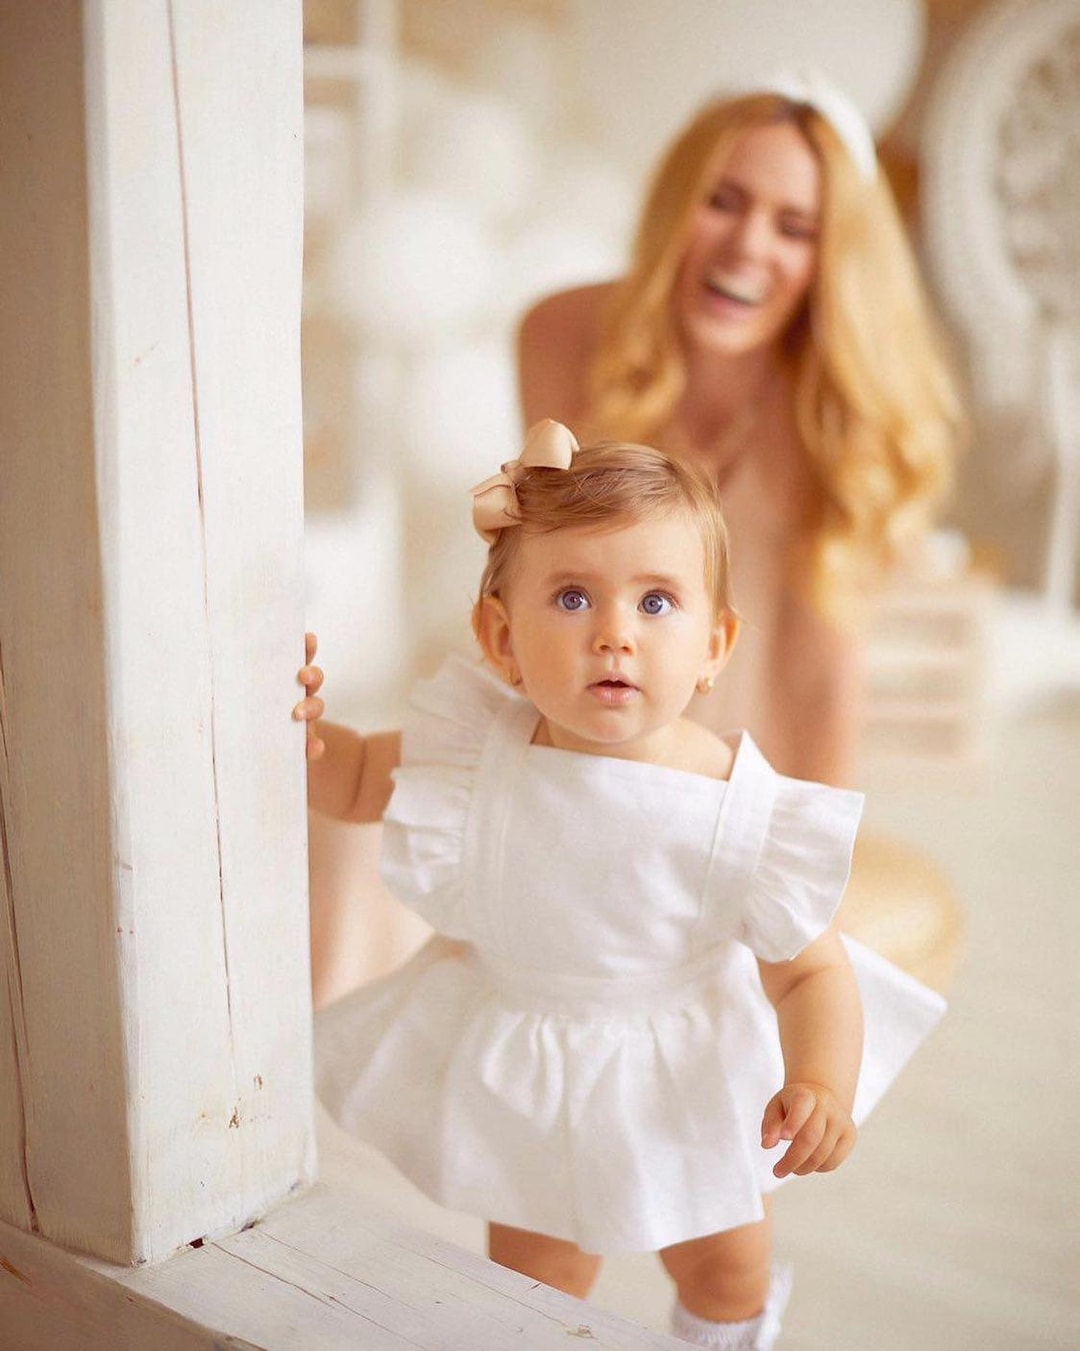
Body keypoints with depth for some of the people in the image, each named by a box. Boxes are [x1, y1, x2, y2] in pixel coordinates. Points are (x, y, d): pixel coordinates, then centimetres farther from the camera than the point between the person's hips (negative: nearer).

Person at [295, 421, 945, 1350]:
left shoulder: (744, 811, -30)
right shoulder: (475, 750, -24)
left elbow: (811, 970, -22)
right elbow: (357, 779, -5)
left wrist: (822, 1084, -39)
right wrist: (301, 735, -26)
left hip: (694, 1078, 0)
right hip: (527, 1087, 1)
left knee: (727, 1273, 25)